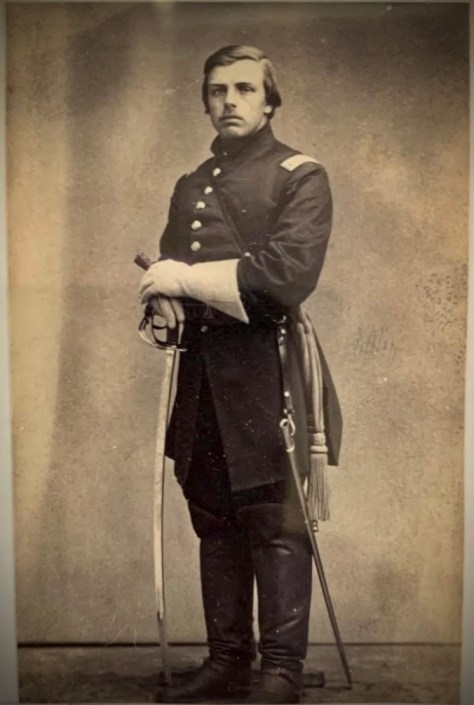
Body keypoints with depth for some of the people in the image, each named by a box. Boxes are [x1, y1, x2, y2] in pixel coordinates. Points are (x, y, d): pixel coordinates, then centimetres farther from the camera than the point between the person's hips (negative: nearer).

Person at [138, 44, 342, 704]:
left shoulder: (300, 176, 0)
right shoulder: (189, 186, 20)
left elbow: (290, 275, -15)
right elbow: (168, 270, 20)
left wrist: (189, 279, -13)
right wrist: (164, 296, -4)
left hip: (264, 374, -6)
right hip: (201, 374, 6)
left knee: (275, 524, -2)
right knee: (215, 524, 12)